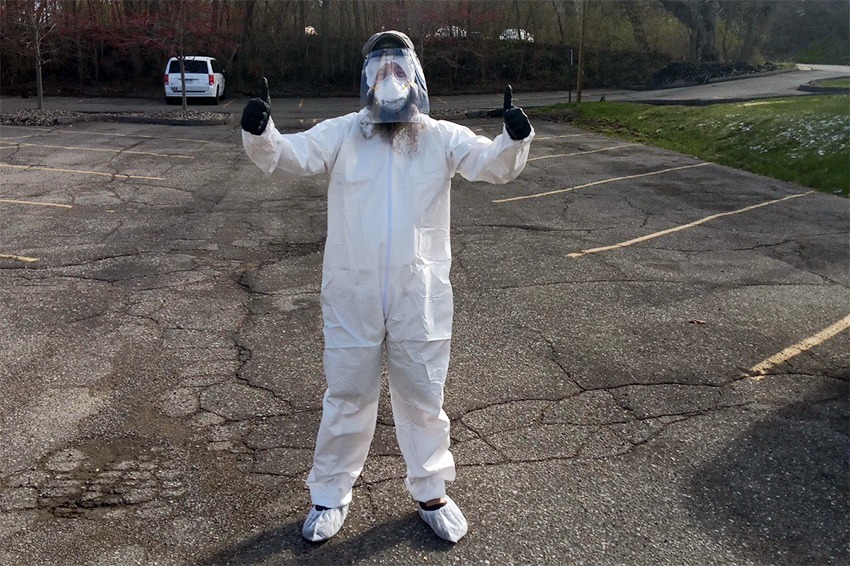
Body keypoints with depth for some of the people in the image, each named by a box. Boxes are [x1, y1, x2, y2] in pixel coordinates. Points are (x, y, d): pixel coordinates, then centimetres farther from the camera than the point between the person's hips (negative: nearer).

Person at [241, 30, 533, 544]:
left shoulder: (442, 138, -1)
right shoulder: (342, 134, -2)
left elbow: (494, 164, -11)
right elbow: (287, 155, -11)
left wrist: (515, 139, -34)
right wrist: (260, 134, -34)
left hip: (419, 299, 1)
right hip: (352, 298, 0)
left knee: (423, 400, 16)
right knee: (347, 398, 15)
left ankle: (431, 492, 37)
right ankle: (331, 495, 34)